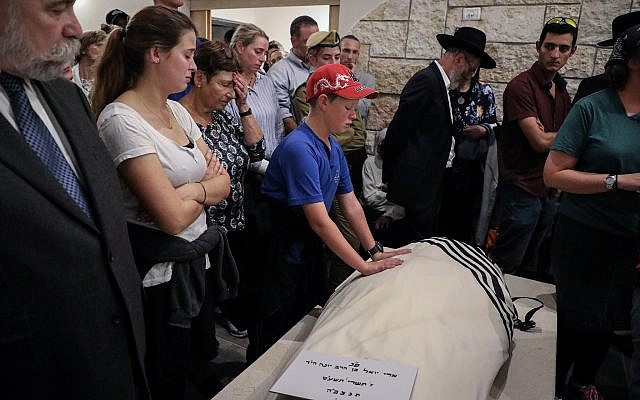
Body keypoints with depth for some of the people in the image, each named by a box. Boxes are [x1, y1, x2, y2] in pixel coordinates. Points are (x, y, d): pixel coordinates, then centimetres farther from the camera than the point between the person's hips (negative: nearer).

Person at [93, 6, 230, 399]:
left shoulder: (177, 110, 6)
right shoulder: (121, 119, -20)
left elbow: (223, 181, 6)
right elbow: (172, 217, -25)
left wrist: (190, 190, -13)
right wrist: (205, 190, -6)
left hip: (195, 262, 8)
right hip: (158, 276, -7)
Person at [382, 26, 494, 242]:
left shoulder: (438, 82, 17)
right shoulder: (426, 80, -12)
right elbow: (397, 131, -14)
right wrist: (390, 177, -8)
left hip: (431, 183, 10)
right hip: (419, 184, -10)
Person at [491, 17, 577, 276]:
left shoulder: (562, 91, 13)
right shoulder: (521, 86, -12)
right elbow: (539, 141, -19)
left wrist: (548, 136, -12)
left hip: (549, 192, 8)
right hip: (522, 190, -8)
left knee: (530, 266, 17)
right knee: (506, 268, 0)